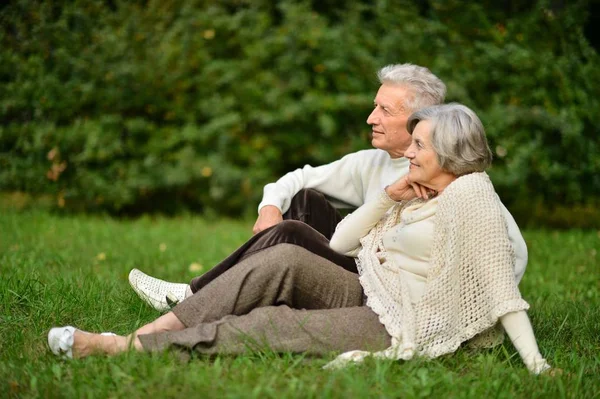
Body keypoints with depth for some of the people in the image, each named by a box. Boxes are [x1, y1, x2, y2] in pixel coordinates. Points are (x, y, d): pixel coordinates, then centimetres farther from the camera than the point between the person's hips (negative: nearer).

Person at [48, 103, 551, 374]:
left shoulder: (471, 193, -11)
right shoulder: (417, 194, 15)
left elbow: (501, 282, -16)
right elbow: (341, 242, 12)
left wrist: (537, 364, -22)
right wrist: (387, 196, -3)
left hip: (401, 328, -8)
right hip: (368, 297, 8)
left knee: (272, 325, -18)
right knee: (287, 259, -15)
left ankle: (129, 348, -16)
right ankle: (151, 333, -20)